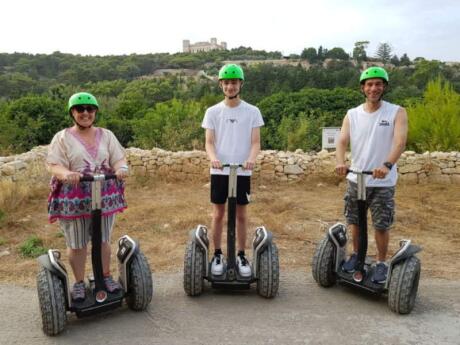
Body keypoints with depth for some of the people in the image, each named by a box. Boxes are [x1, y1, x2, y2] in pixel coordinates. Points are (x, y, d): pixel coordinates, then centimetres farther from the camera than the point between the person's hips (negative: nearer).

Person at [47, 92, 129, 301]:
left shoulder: (106, 135, 8)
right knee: (77, 244, 8)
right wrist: (66, 174, -31)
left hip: (104, 196, 2)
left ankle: (106, 276, 30)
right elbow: (53, 165, -9)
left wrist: (121, 169, -22)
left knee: (103, 240, 13)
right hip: (73, 198, -2)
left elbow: (119, 159, 2)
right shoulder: (62, 137, -1)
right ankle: (79, 283, 24)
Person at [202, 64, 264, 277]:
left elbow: (255, 142, -3)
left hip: (242, 172, 0)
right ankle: (217, 255, 21)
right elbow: (209, 142, -2)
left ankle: (241, 256, 21)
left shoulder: (252, 112, 2)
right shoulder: (213, 112, 3)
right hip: (219, 171, 0)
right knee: (218, 215, 7)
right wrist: (213, 157, -24)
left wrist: (251, 158, -24)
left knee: (241, 215, 8)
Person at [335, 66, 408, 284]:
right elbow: (342, 141, -9)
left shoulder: (397, 113, -6)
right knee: (355, 222, 15)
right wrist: (340, 162, -30)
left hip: (383, 183, -2)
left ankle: (381, 263, 25)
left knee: (382, 226, 5)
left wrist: (387, 164, -38)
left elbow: (400, 141, -20)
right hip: (356, 180, 3)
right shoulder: (352, 115, 2)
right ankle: (356, 254, 36)